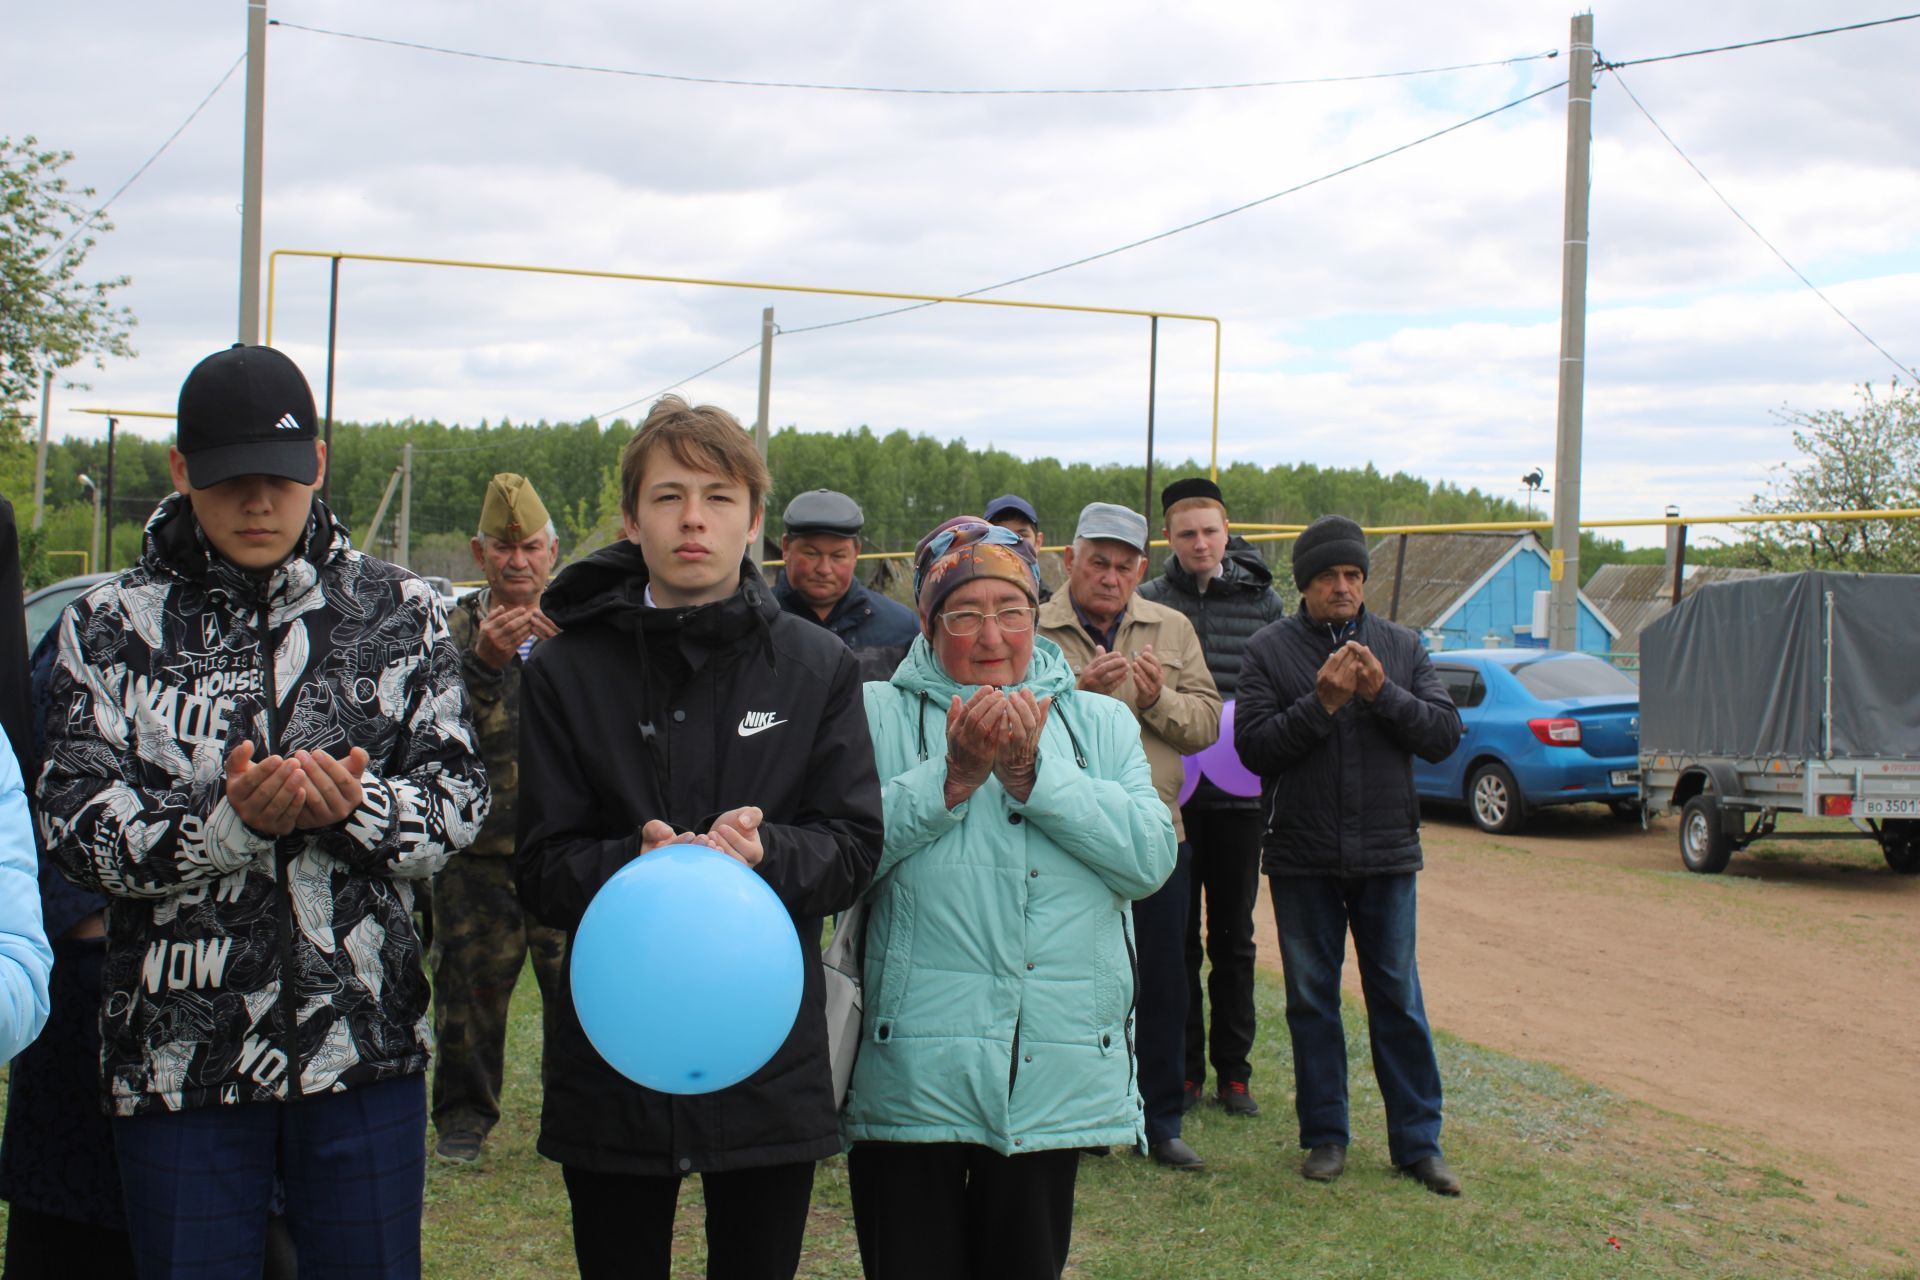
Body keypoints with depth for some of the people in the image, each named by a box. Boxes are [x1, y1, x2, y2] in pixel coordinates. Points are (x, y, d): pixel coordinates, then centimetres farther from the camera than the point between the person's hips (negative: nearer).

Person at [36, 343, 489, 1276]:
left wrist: (359, 806, -20)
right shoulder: (110, 627, 3)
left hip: (364, 1051, 1)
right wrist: (229, 819, -22)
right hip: (178, 1053, 0)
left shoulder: (399, 613, 5)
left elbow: (459, 801, 0)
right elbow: (77, 829, -6)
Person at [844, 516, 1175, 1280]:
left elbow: (1151, 858, -5)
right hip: (913, 1074, -2)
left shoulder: (1099, 723, 10)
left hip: (1054, 1077, 3)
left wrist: (1031, 772, -12)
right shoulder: (879, 715, 2)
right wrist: (952, 776, -18)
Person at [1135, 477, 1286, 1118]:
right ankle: (1182, 1067, 17)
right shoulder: (1146, 602, 0)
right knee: (1175, 933, 7)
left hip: (1240, 793, 1)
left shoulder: (1262, 601, 3)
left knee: (1235, 934, 9)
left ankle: (1233, 1069, 20)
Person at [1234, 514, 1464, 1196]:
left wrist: (1384, 694, -14)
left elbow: (1445, 733, -1)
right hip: (1302, 857, -1)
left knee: (1398, 998, 5)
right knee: (1312, 998, 8)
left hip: (1386, 855, 1)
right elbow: (1254, 747, -9)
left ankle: (1418, 1140, 12)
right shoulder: (1270, 649, 0)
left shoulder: (1401, 646, 6)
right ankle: (1325, 1134, 19)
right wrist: (1321, 703, -19)